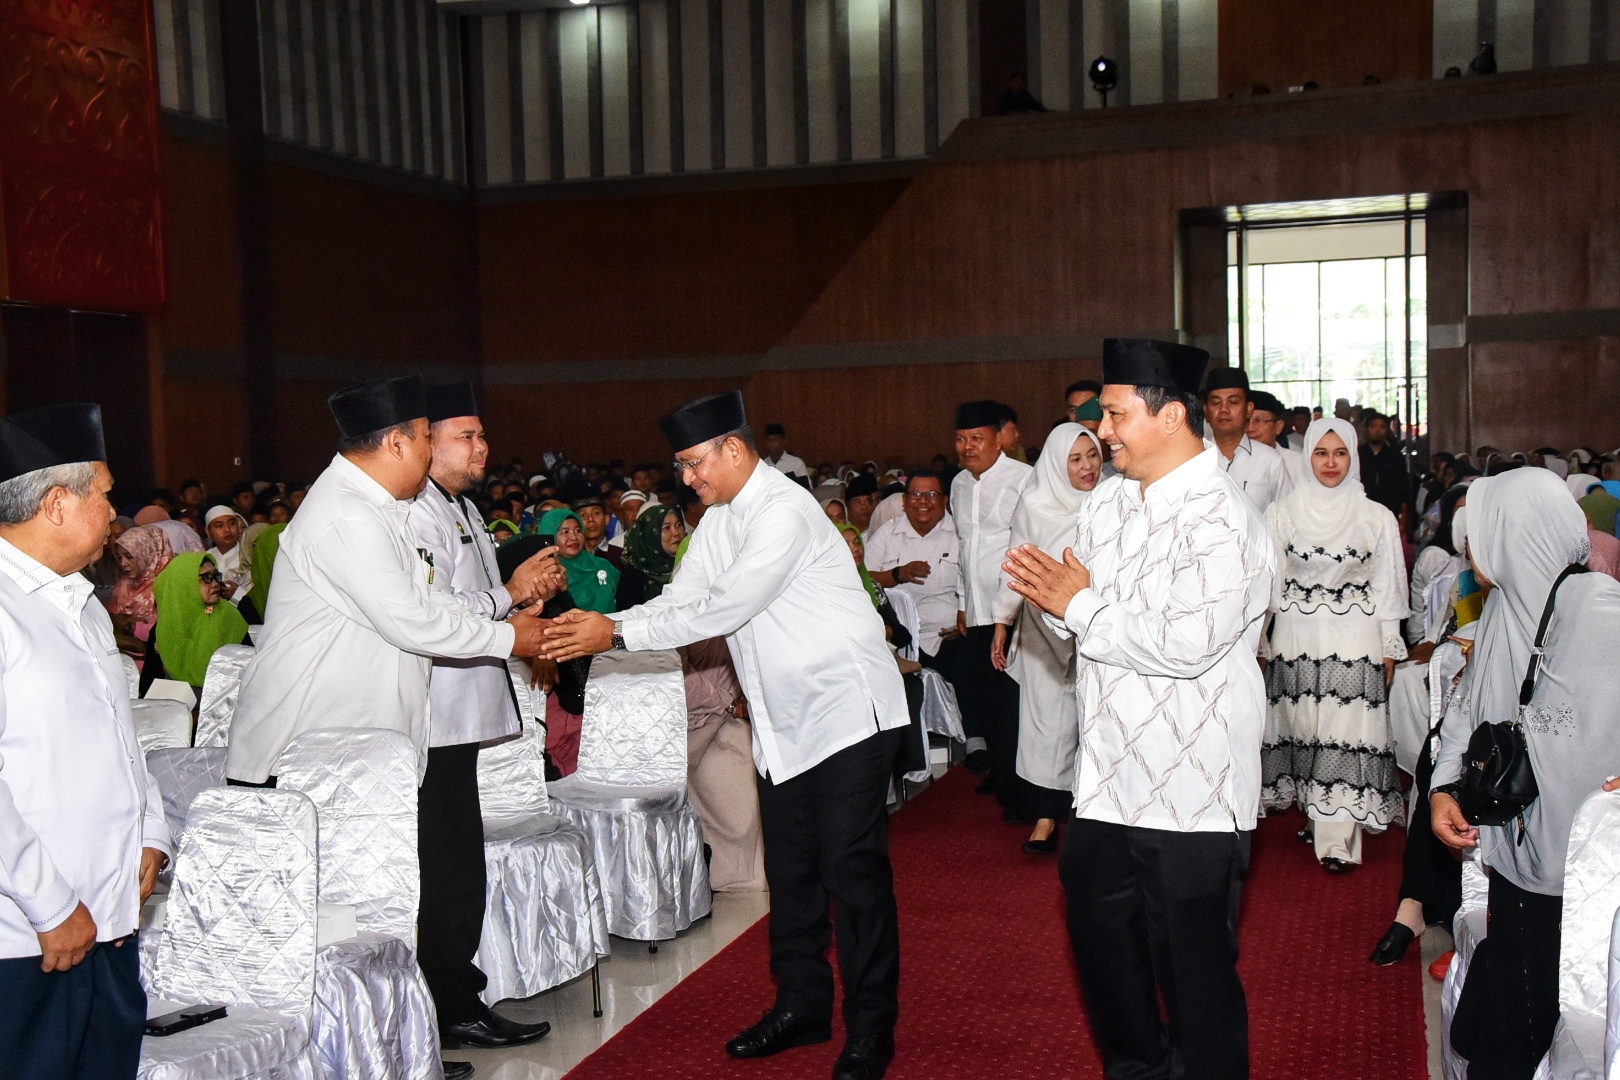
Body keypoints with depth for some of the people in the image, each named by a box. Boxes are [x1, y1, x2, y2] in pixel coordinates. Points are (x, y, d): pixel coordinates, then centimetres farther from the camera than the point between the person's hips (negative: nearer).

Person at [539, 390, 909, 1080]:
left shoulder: (784, 512, -20)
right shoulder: (718, 521, 10)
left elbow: (723, 608, -26)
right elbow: (681, 601, 6)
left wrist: (616, 634, -24)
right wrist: (600, 625, -9)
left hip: (845, 706, -9)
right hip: (784, 718, 9)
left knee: (851, 866, -5)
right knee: (790, 866, 14)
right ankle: (801, 1005, 27)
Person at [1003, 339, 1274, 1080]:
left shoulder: (1220, 519, -17)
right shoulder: (1108, 502, 9)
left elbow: (1186, 643, -28)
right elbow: (1080, 612, 11)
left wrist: (1081, 606, -18)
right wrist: (1049, 594, -13)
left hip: (1190, 790, -8)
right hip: (1110, 776, 9)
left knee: (1194, 971, 5)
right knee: (1100, 937, 21)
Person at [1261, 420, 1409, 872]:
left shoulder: (1377, 518, 2)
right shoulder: (1281, 514, 4)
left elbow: (1386, 589, 5)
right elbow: (1268, 583, 7)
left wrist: (1389, 650, 3)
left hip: (1356, 645, -1)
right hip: (1297, 642, 2)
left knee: (1347, 733, -6)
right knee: (1304, 729, 4)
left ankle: (1337, 837, -3)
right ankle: (1326, 825, 16)